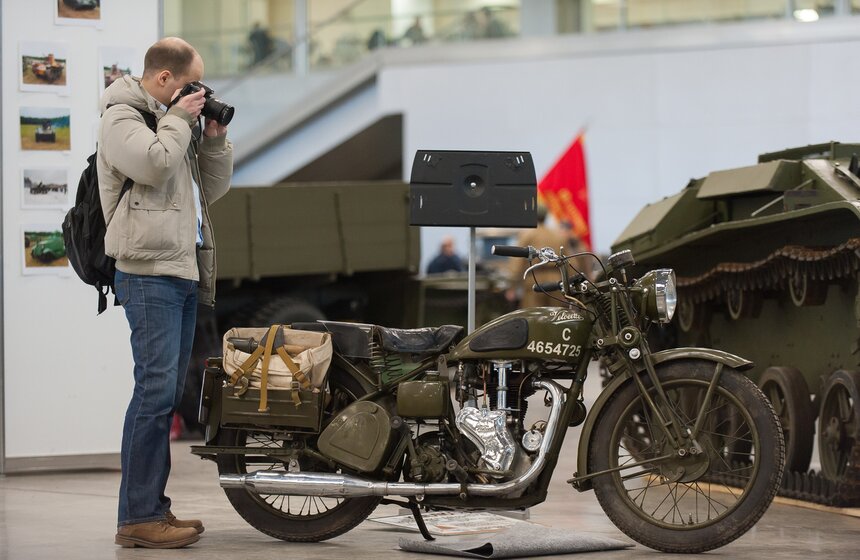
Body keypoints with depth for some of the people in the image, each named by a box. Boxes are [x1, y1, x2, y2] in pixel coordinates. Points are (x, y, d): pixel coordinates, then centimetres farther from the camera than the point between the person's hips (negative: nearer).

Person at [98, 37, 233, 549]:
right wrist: (178, 120, -9)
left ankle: (152, 508, 14)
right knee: (157, 388, -15)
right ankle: (139, 517, -15)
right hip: (149, 271, -9)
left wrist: (214, 137, 9)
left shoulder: (170, 119, 22)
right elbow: (153, 164, -23)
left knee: (166, 393, 9)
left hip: (184, 271, 9)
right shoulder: (123, 117, -4)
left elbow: (213, 189, 21)